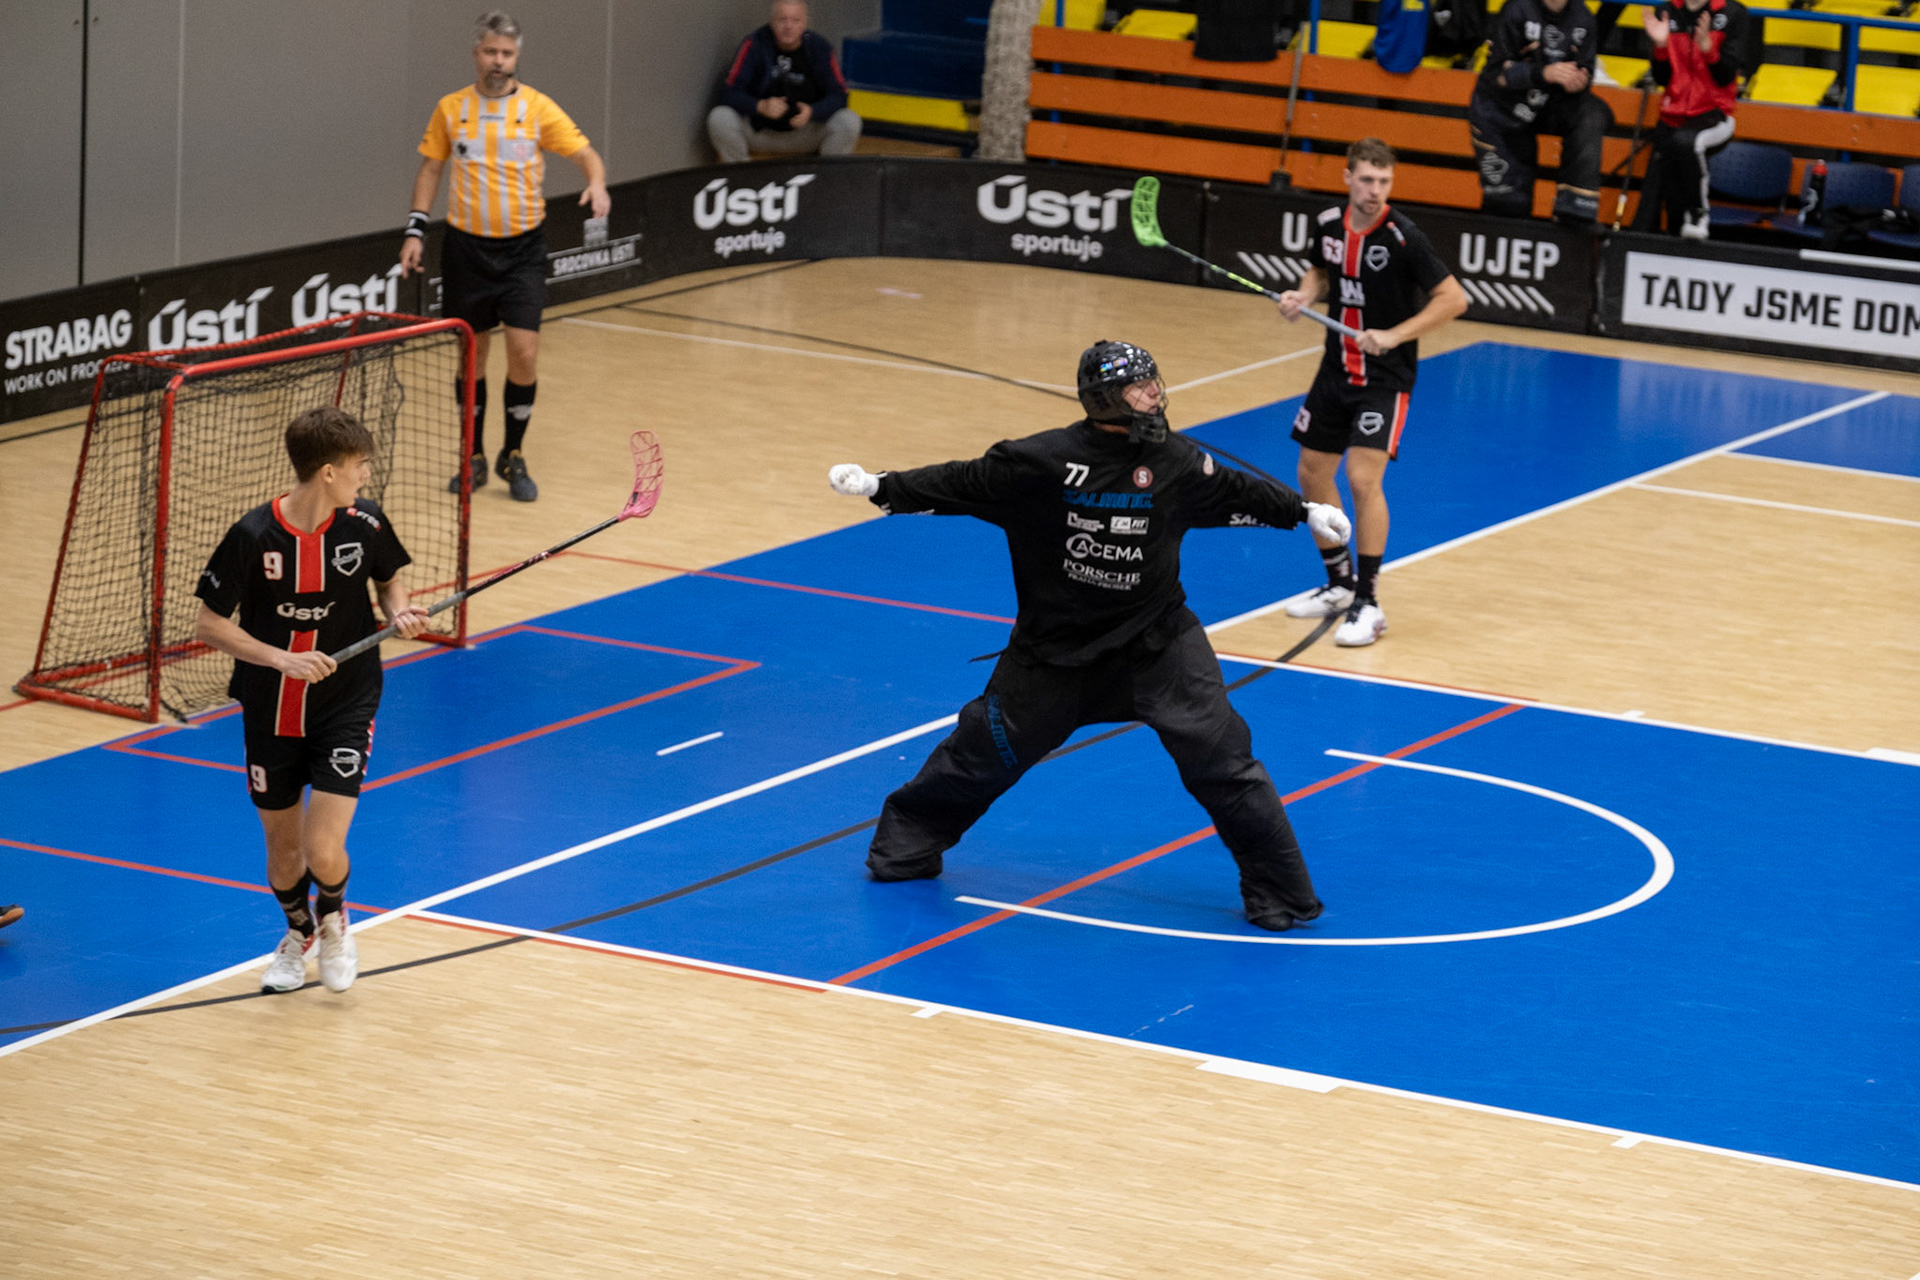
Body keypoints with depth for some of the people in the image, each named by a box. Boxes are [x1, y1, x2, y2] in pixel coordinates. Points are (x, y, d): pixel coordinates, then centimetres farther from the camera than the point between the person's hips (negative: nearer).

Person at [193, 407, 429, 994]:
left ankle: (333, 916, 23)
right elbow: (208, 624, -11)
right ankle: (298, 932, 47)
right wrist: (281, 658, -23)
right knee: (283, 850, 14)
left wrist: (400, 612, -11)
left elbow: (389, 580, 11)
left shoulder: (365, 523, -10)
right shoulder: (253, 536, -18)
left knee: (323, 852, -13)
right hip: (271, 710, 0)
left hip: (345, 707, 0)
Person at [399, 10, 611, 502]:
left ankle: (513, 457, 6)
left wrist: (597, 183, -26)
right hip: (466, 247, 1)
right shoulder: (450, 109, 2)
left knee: (524, 351, -10)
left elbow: (585, 153, -4)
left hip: (522, 248, -1)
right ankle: (474, 458, 21)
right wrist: (415, 229, 1)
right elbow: (430, 169, 10)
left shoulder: (537, 107, -3)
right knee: (472, 356, 7)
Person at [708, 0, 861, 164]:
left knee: (849, 121, -24)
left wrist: (812, 112, -30)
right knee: (719, 118, -27)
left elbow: (838, 95, -8)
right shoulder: (754, 45, -9)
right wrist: (761, 106, -34)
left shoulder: (818, 46, -7)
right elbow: (729, 93, -14)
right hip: (760, 131, 0)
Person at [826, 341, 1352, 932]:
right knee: (987, 749, 9)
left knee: (1218, 754, -9)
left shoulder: (1174, 462, -8)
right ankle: (909, 841, 36)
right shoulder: (1042, 461, -17)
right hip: (1054, 641, -1)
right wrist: (880, 488, -12)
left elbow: (1235, 493, 10)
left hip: (1155, 639, 1)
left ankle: (1279, 889, 5)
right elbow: (965, 483, -9)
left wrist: (1305, 512, 17)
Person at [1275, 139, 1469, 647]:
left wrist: (1393, 336, -24)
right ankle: (1339, 584, 30)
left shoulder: (1403, 237, -19)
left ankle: (1366, 605, -9)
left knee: (1364, 477, -17)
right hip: (1337, 369, 7)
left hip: (1385, 375, -7)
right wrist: (1304, 295, -2)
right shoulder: (1330, 223, -1)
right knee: (1313, 474, 11)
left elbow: (1453, 298, -17)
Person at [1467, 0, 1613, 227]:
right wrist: (1544, 73, -37)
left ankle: (1574, 214, -25)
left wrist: (1579, 82, -30)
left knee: (1591, 115, -27)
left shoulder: (1582, 19, -6)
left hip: (1547, 105, 3)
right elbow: (1498, 72, -22)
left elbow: (1584, 70, -5)